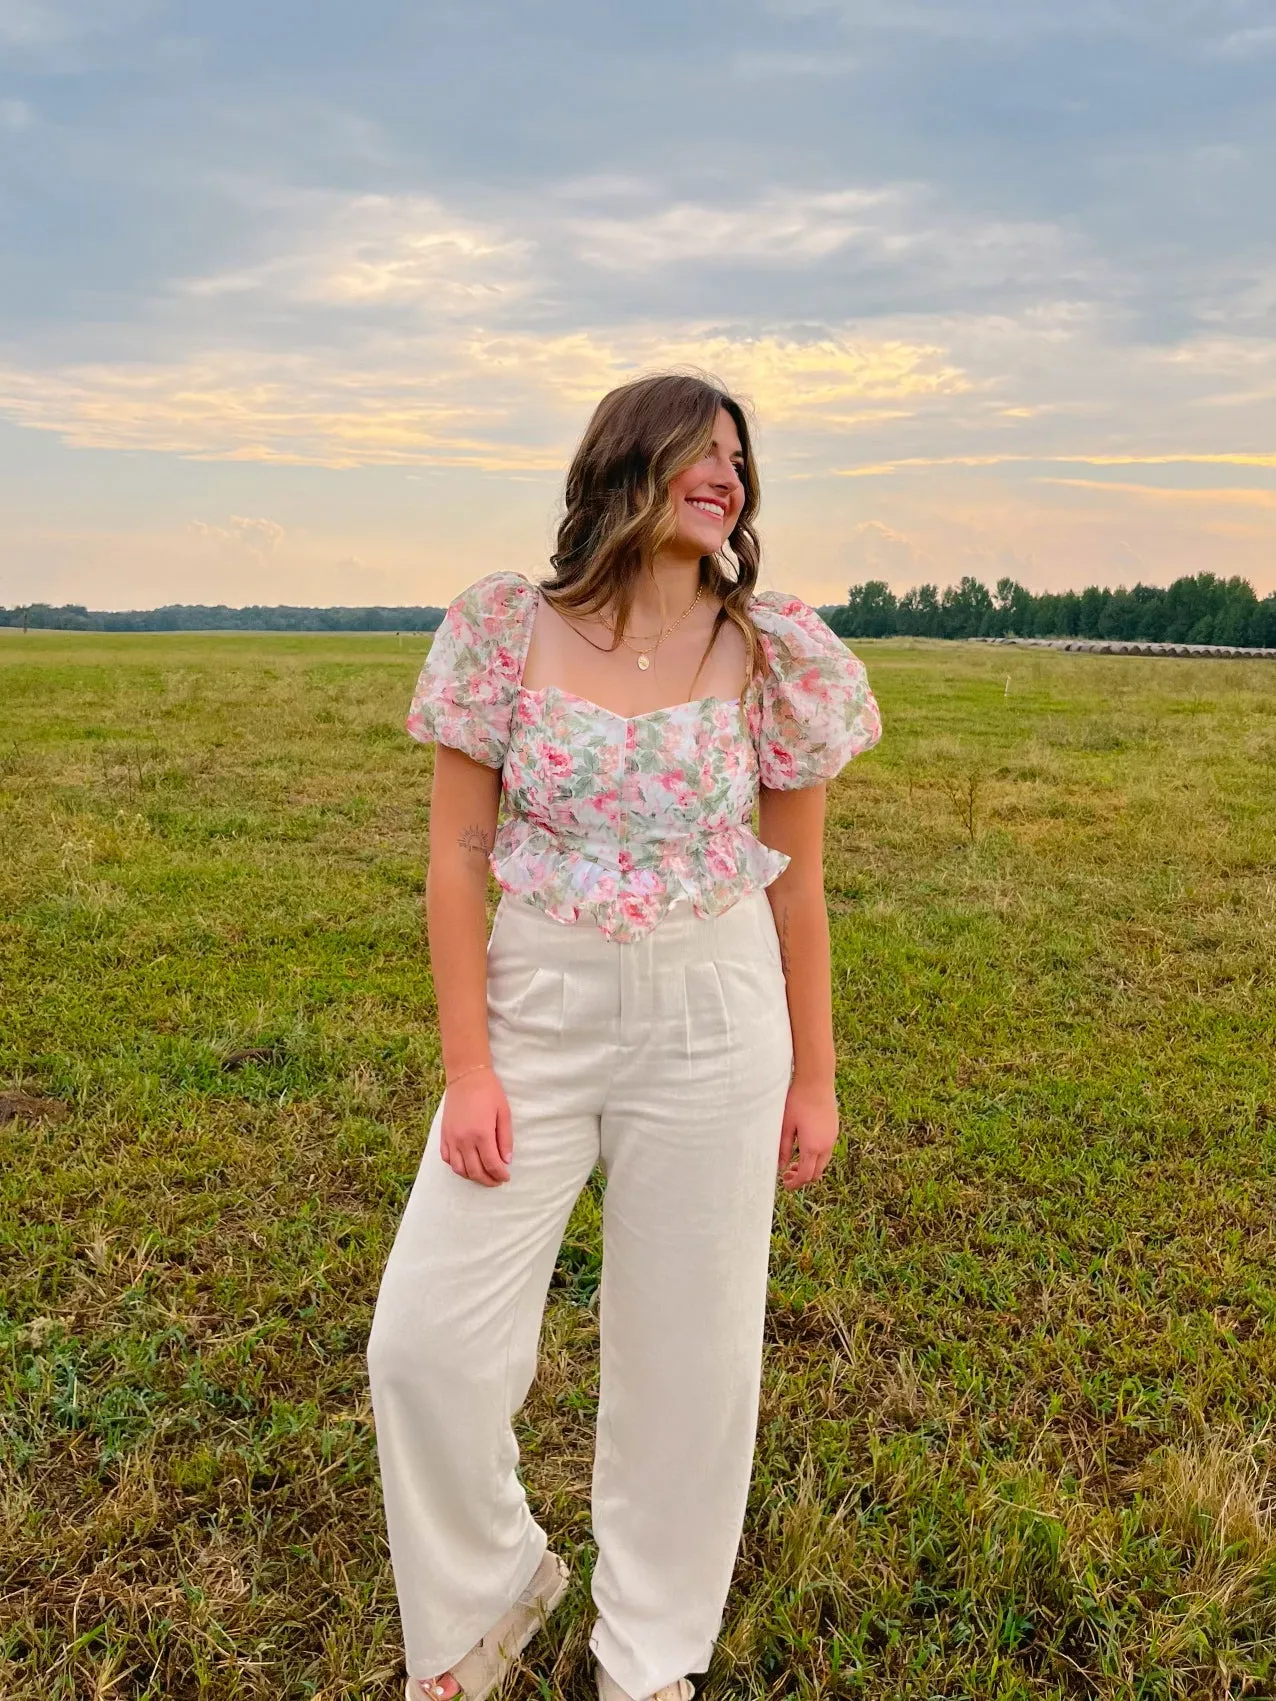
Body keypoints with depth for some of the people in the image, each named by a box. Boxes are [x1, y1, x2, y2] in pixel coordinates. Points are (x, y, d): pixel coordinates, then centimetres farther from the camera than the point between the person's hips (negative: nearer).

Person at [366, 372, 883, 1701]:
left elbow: (796, 875, 3)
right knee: (423, 1341, 1)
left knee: (687, 1350, 9)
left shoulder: (773, 649, -2)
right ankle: (488, 1592, 33)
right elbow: (456, 856, -2)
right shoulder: (507, 628, -4)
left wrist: (812, 1076, 5)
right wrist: (467, 1065, -7)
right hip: (536, 1008, 1)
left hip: (716, 1024, 0)